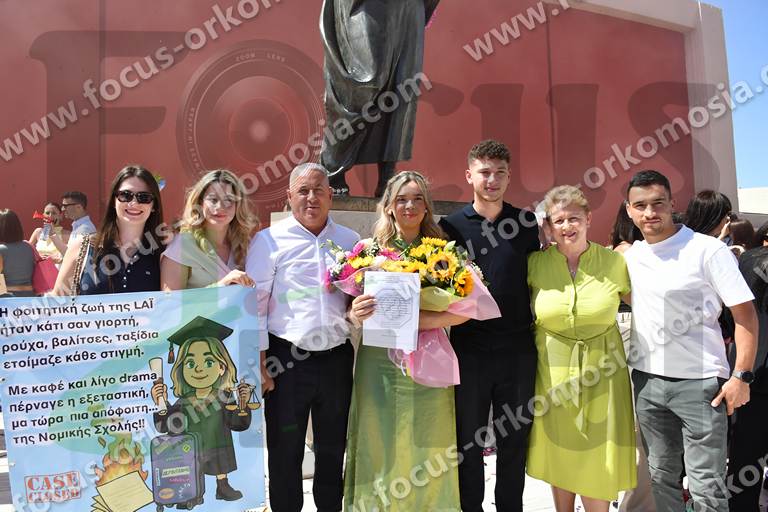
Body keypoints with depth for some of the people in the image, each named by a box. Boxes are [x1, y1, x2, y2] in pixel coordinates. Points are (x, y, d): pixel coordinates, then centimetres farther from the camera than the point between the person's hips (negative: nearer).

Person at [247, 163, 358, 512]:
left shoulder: (350, 241, 7)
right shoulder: (269, 240, -3)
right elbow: (255, 302, -4)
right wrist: (258, 362, -7)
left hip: (337, 360, 3)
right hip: (287, 361, -3)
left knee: (333, 448, 17)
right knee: (285, 451, 10)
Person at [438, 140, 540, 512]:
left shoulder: (526, 222, 5)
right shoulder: (452, 225, 0)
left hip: (518, 348, 2)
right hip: (469, 347, -1)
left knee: (514, 438, 15)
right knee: (468, 440, 12)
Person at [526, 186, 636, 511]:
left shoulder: (614, 262, -6)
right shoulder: (535, 263, -5)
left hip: (601, 371, -1)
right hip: (552, 370, 1)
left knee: (598, 460, 5)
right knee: (560, 454, 15)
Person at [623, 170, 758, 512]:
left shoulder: (709, 250, -9)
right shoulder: (628, 255, 5)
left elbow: (745, 314, -9)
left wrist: (741, 376, -13)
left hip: (700, 382, -5)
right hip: (646, 380, 5)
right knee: (661, 477, 17)